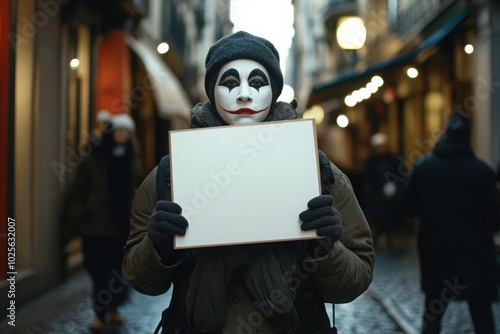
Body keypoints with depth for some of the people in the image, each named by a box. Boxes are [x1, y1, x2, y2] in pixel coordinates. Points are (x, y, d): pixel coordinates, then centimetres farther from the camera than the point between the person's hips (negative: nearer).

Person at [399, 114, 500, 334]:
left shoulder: (423, 167, -4)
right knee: (482, 313, 9)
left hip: (436, 251, 2)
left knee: (433, 310, 15)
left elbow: (408, 206, 2)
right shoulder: (482, 170, -10)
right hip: (474, 253, -2)